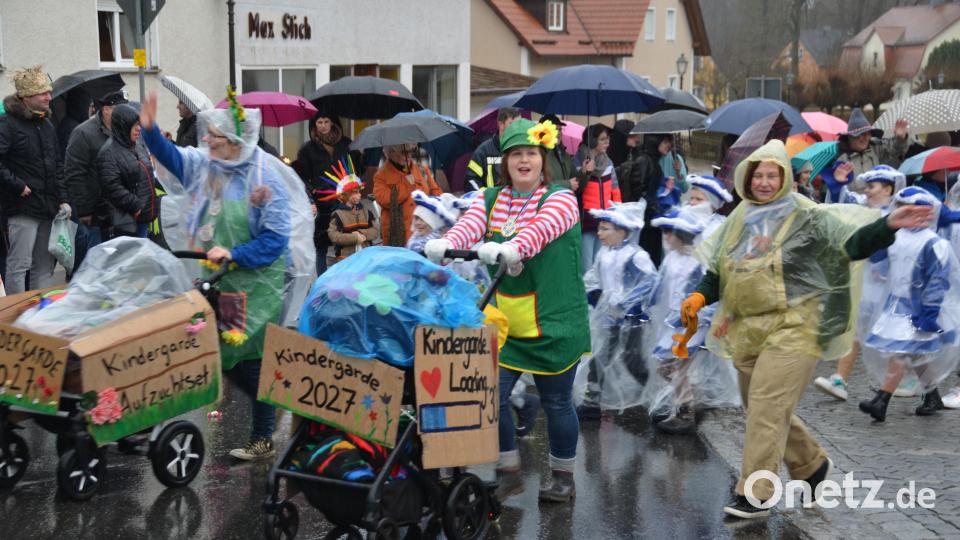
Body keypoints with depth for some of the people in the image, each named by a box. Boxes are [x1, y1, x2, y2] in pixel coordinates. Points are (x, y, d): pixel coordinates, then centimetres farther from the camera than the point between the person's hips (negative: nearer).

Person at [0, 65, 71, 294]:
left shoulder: (47, 125, 17)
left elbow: (57, 165, 21)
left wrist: (62, 199, 13)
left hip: (49, 207, 8)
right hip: (22, 207, -8)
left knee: (45, 267, 12)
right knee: (19, 265, -7)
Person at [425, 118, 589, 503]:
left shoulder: (559, 198, -6)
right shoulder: (491, 200, 9)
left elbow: (541, 229, -28)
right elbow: (469, 225, -12)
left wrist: (510, 248, -49)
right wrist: (446, 244, -35)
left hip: (552, 324, -4)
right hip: (504, 323, 4)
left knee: (556, 402, 8)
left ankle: (563, 477, 26)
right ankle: (508, 472, 19)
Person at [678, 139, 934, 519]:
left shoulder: (807, 218, -5)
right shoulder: (738, 220, 12)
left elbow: (853, 242, -11)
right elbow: (717, 271, 18)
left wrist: (889, 225, -28)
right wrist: (699, 297, 0)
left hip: (792, 328, -7)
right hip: (748, 330, 7)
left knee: (766, 407, -14)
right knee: (768, 410, 14)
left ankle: (755, 495, -8)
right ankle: (812, 464, 37)